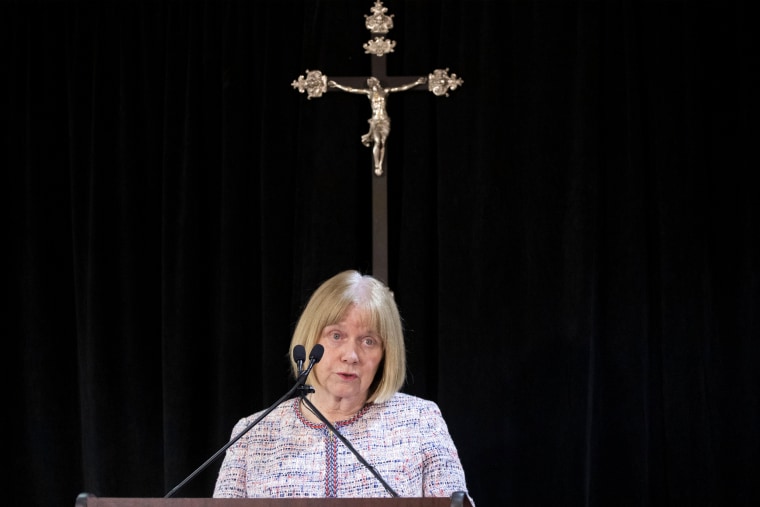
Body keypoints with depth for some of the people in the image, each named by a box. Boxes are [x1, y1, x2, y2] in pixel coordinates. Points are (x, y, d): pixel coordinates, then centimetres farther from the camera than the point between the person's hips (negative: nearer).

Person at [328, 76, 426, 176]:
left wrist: (417, 82, 5)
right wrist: (337, 85, 10)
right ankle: (377, 166, -10)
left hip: (385, 120, 1)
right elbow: (350, 89, 9)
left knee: (382, 143, -3)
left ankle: (380, 166, 0)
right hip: (375, 120, -1)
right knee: (377, 142, -13)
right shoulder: (369, 92, 7)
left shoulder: (385, 91, 8)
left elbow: (402, 88, 7)